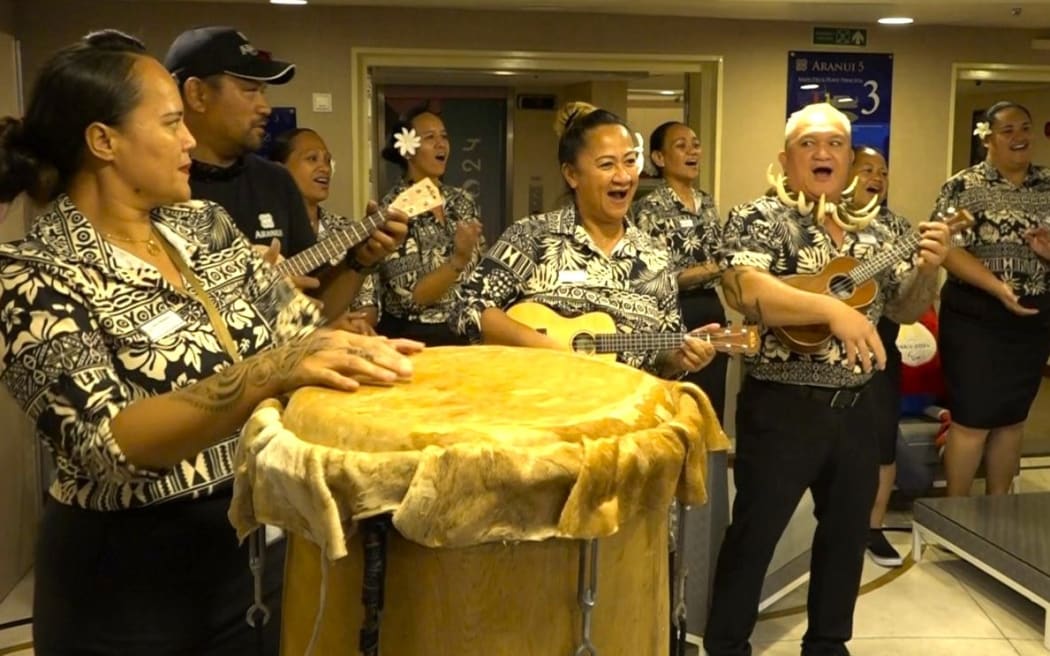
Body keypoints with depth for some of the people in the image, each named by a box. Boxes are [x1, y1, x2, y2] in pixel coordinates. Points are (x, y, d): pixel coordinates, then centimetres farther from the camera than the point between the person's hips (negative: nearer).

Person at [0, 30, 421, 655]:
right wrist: (268, 373, -38)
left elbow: (299, 328, 4)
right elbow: (109, 444, -28)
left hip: (259, 542, 6)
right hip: (130, 578, -5)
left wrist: (355, 349, -17)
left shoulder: (206, 225, 1)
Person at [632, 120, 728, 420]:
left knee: (712, 409, 13)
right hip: (675, 317, -7)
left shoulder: (707, 203, 12)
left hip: (712, 312, 7)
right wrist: (712, 269, -16)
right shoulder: (649, 208, -10)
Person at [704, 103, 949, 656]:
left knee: (848, 530, 18)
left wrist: (929, 266, -5)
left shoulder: (871, 230, 10)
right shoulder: (759, 218, -9)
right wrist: (832, 309, -33)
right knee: (755, 533, 4)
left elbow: (910, 301, 16)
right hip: (781, 408, -6)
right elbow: (742, 290, -26)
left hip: (855, 409, 7)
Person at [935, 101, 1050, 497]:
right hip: (975, 319, -5)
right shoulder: (962, 187, -7)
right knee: (972, 420, -2)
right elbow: (948, 250, -15)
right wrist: (997, 286, -27)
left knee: (1013, 419, 14)